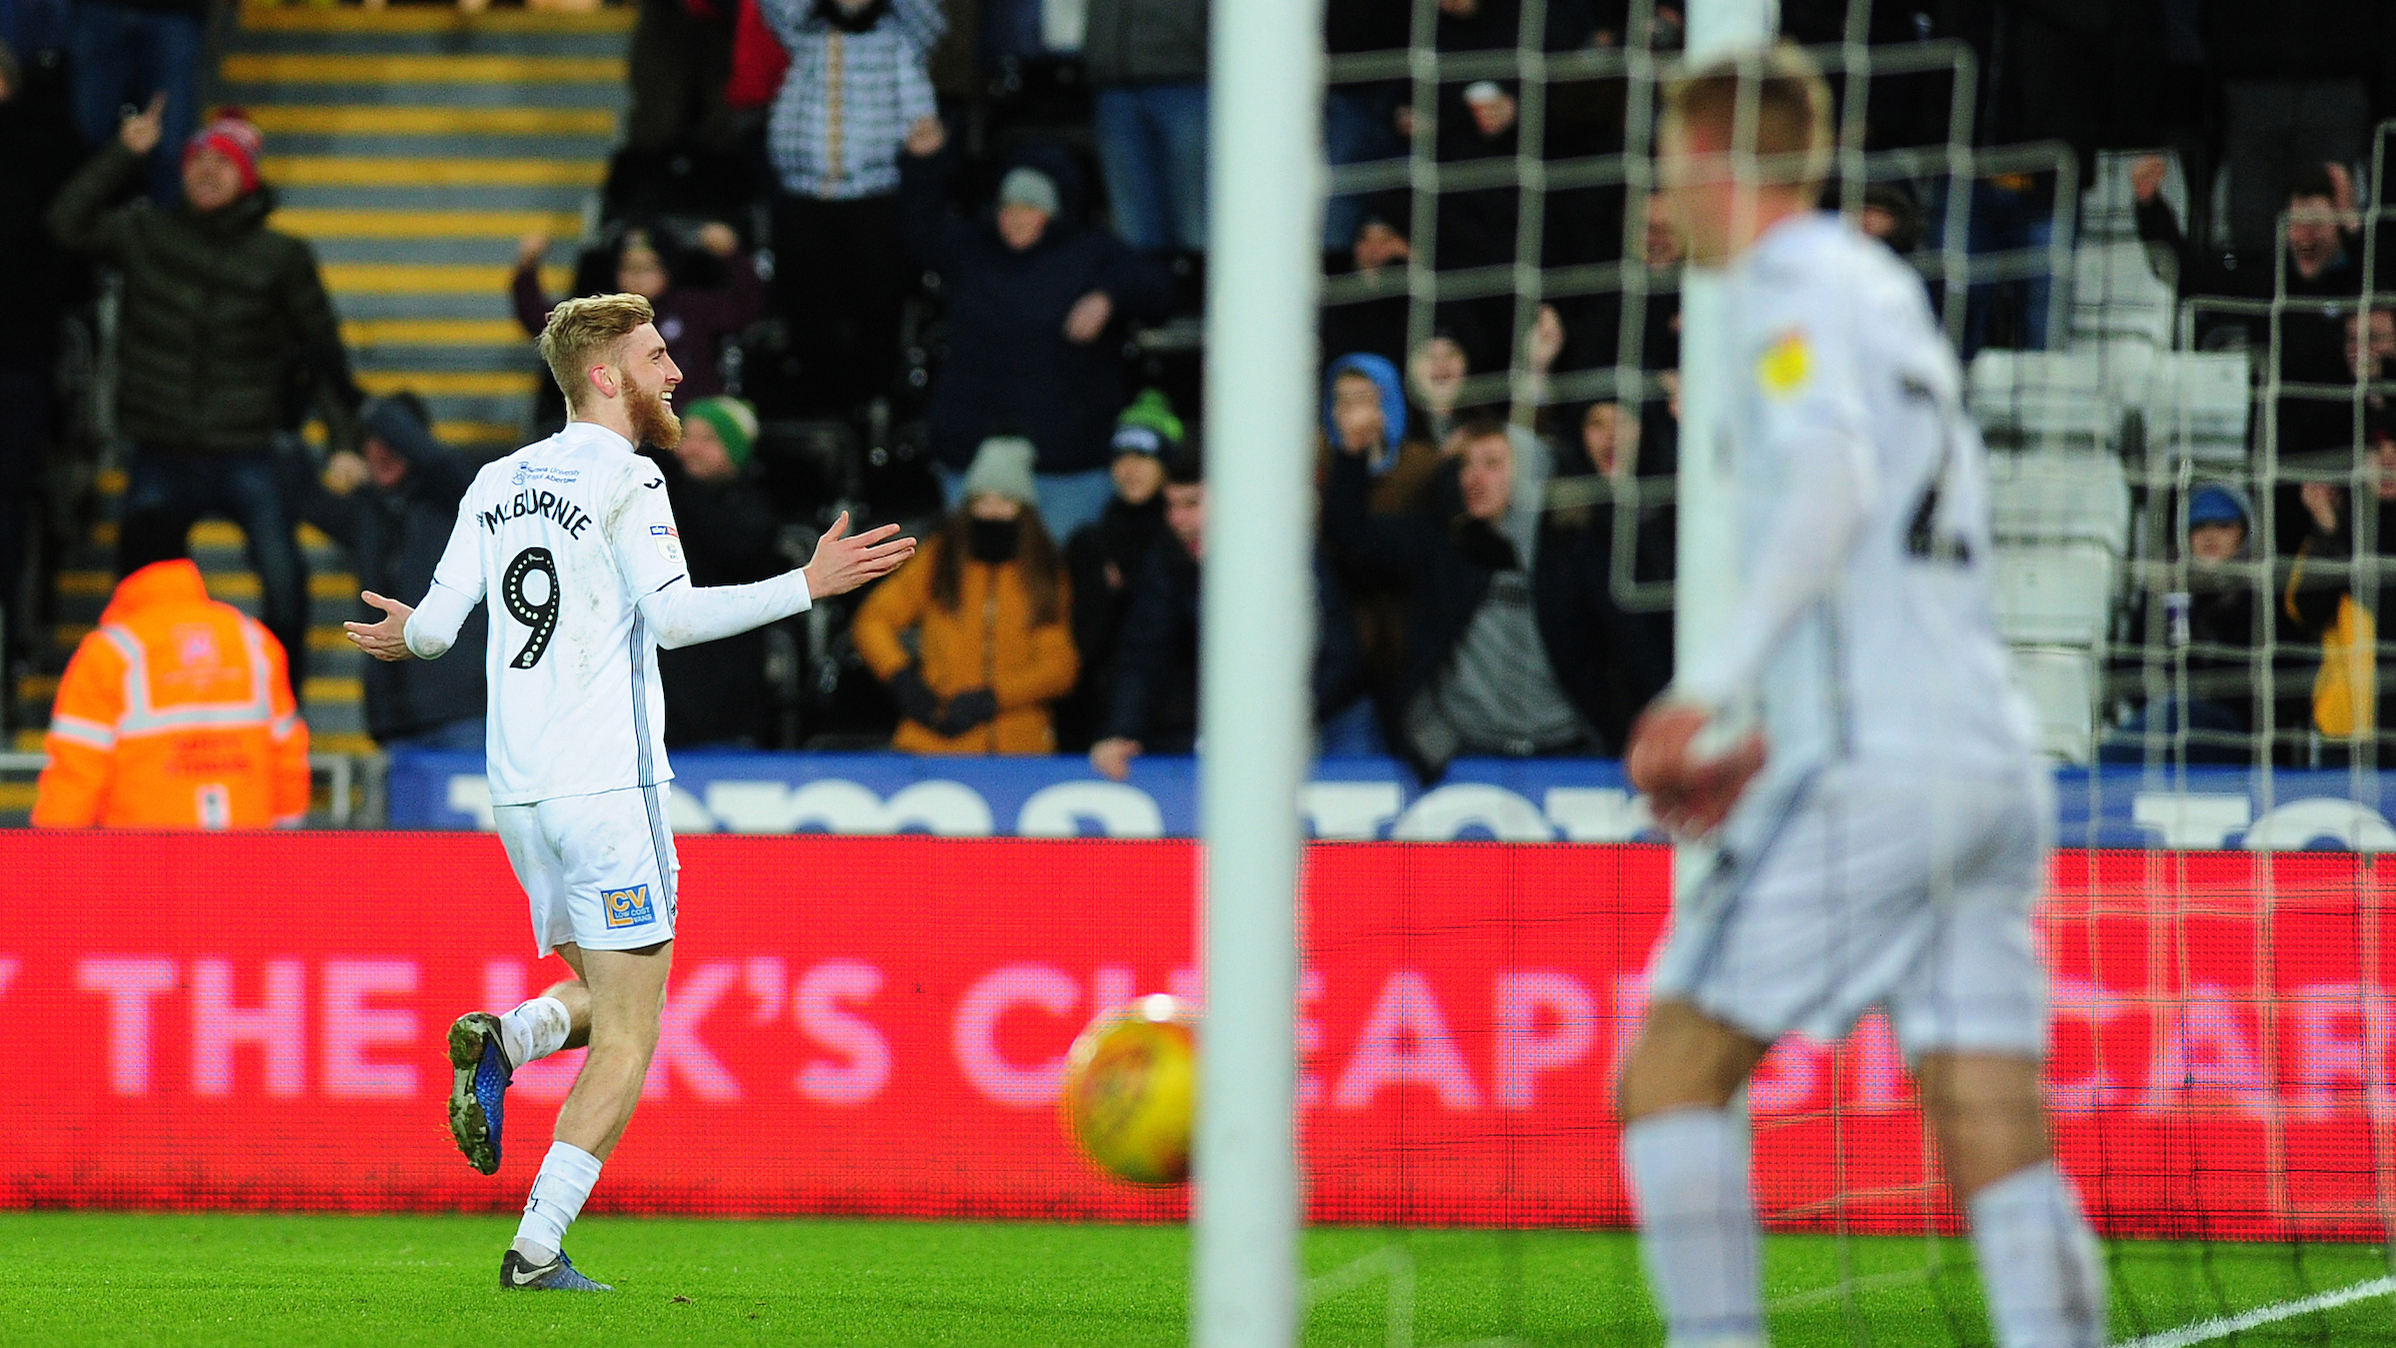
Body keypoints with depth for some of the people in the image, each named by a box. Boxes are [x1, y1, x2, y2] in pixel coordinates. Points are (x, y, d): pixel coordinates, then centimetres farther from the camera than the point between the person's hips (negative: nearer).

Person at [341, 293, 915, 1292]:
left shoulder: (499, 483, 13)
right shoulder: (624, 477, -7)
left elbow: (438, 624, 9)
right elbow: (672, 614, -18)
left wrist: (404, 636, 32)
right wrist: (808, 586, -15)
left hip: (518, 795, 7)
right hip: (608, 786, -7)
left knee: (604, 996, 22)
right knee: (627, 1040, -2)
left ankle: (499, 1042, -9)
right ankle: (537, 1250, -12)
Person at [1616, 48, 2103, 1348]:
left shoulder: (1790, 292, -2)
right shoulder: (1891, 293, 24)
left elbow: (1835, 482, -19)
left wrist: (1716, 684, -21)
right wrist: (1774, 741, 26)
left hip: (1870, 765, -8)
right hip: (1990, 763, 8)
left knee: (1669, 1077, -2)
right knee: (2000, 1153, 0)